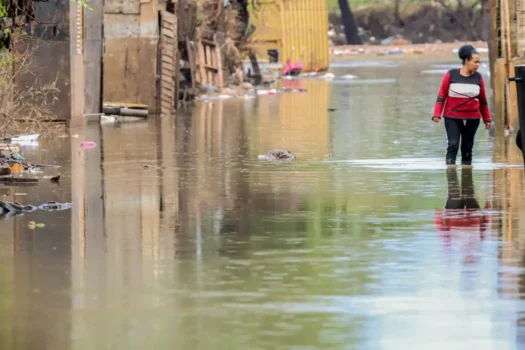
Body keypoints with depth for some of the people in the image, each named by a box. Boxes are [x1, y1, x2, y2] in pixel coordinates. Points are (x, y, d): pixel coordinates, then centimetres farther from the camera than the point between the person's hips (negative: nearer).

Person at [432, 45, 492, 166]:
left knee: (467, 147, 8)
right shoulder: (451, 75, -7)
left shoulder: (478, 77, 1)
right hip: (452, 118, -3)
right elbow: (441, 96, -3)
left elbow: (483, 101, 11)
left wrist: (487, 119, 12)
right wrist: (437, 114, -12)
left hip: (472, 119, 3)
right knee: (453, 144, -13)